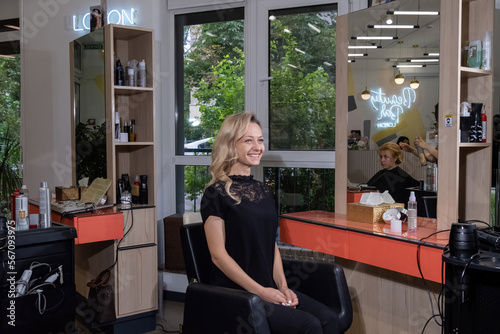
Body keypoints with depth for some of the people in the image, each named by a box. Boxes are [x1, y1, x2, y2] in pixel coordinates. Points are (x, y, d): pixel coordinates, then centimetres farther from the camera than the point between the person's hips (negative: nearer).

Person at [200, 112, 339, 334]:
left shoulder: (262, 190, 14)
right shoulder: (217, 194, -8)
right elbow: (218, 254, -12)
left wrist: (282, 286, 1)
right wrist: (260, 291, -15)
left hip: (268, 288, 7)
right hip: (234, 294, -6)